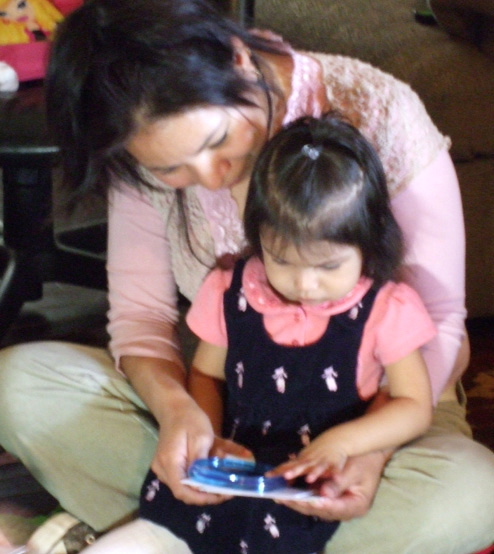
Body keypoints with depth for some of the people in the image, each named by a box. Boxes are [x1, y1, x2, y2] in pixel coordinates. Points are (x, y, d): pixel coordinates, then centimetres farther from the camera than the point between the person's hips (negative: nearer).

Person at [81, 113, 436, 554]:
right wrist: (207, 435, -5)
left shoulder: (385, 311, -4)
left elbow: (415, 407, -2)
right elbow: (206, 373, 16)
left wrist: (342, 442, -18)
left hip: (322, 482, -2)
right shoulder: (230, 294, 4)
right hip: (237, 459, 3)